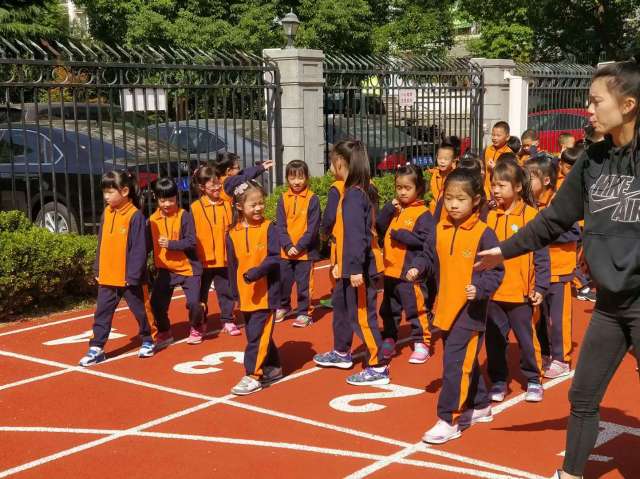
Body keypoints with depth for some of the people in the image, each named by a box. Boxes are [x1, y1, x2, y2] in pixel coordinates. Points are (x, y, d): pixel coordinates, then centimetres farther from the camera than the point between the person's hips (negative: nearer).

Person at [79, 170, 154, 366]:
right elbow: (101, 244, 12)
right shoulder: (106, 213, 6)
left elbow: (139, 249, -16)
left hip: (129, 278, -6)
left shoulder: (135, 216, -15)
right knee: (102, 313, 6)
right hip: (107, 277, 6)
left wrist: (134, 276, -17)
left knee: (140, 311, 11)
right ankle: (97, 348, 11)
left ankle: (147, 341, 29)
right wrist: (97, 270, 10)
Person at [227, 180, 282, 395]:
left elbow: (274, 258, -13)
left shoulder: (268, 228, -7)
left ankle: (253, 376, 1)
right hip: (246, 295, 5)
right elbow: (232, 266, 10)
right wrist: (235, 293, 11)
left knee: (257, 336, -5)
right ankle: (272, 369, 29)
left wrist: (256, 272, -26)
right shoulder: (233, 234, 4)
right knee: (255, 335, 14)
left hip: (266, 294, -5)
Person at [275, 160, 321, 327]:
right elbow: (280, 225, 0)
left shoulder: (312, 199, -7)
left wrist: (299, 246, -14)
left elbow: (313, 227, -10)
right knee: (283, 281, 14)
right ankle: (283, 306, 34)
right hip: (286, 251, 4)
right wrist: (288, 246, -11)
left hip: (305, 251, -3)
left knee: (304, 283, 2)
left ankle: (304, 312, 15)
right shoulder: (283, 199, 3)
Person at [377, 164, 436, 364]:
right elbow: (379, 228, 0)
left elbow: (424, 240, -20)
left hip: (410, 273, -7)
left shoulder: (423, 214, -11)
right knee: (389, 310, 17)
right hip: (390, 271, 7)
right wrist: (389, 208, -9)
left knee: (415, 309, 1)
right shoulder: (394, 210, 9)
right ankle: (388, 341, 30)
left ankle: (421, 344, 11)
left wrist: (399, 234, -17)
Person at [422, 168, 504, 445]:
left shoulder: (483, 233, -12)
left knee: (455, 363, -8)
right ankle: (480, 406, 36)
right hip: (446, 308, 6)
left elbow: (496, 271, -10)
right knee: (465, 362, 18)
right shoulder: (440, 230, 4)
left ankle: (449, 421, 1)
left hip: (470, 311, -6)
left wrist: (480, 288, -25)